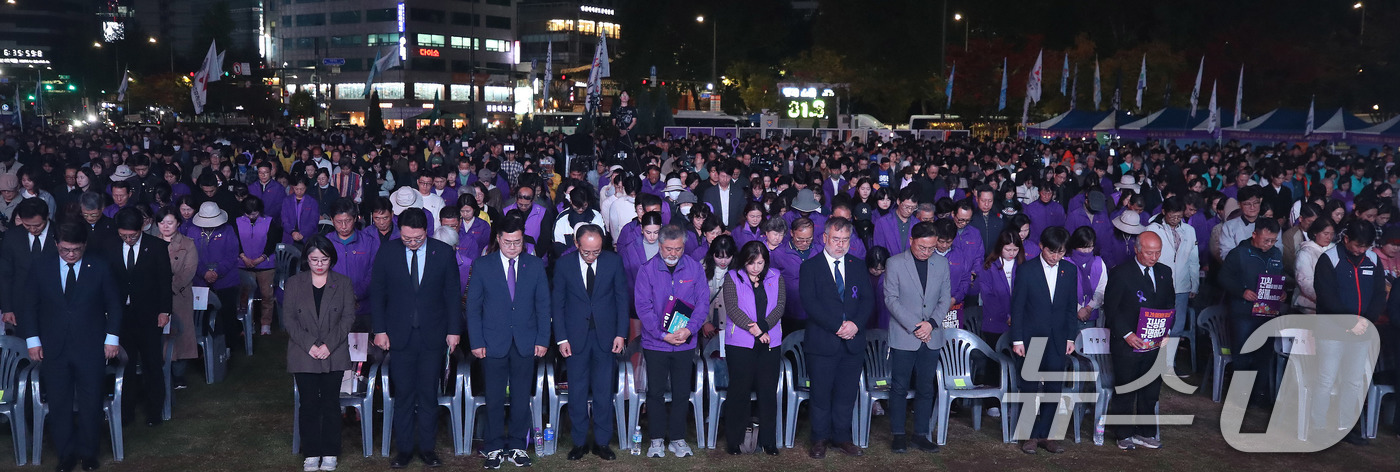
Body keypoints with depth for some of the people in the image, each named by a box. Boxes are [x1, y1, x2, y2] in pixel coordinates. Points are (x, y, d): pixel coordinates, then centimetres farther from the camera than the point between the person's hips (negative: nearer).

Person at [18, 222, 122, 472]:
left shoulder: (99, 266, -4)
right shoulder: (41, 264, -1)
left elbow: (114, 304, 3)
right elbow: (28, 304, 5)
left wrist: (112, 338, -2)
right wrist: (32, 340, 0)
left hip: (91, 348, -1)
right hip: (53, 348, 1)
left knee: (91, 403, 6)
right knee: (59, 404, 8)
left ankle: (88, 452, 23)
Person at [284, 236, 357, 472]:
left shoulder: (343, 283, 5)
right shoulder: (294, 283, 7)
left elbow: (348, 317, 0)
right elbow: (288, 318, 1)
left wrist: (329, 345, -11)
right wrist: (309, 345, -11)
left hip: (334, 356, 0)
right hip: (303, 356, 0)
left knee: (331, 403, 3)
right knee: (309, 403, 2)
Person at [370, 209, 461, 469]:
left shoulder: (443, 252, -2)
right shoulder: (387, 251, -1)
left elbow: (453, 293, 3)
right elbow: (376, 293, 4)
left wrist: (454, 330, 0)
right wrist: (380, 330, -1)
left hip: (432, 335, 0)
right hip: (400, 335, 0)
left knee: (428, 394, 6)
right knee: (403, 394, 4)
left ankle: (426, 447, 17)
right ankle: (404, 448, 16)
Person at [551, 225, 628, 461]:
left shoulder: (613, 261, -3)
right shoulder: (564, 265, -3)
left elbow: (622, 298, 2)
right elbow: (558, 304, 1)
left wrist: (621, 334, -3)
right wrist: (562, 338, -4)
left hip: (606, 336, 0)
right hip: (576, 336, 0)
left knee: (604, 391, 5)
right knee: (577, 392, 6)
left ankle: (602, 442, 16)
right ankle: (579, 442, 18)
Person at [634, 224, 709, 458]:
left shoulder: (695, 268, -1)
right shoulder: (647, 270, -6)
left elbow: (703, 302, -3)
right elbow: (643, 306, -9)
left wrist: (689, 328, -18)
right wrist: (662, 334, -17)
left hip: (685, 343, 2)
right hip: (655, 343, -1)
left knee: (681, 393, 9)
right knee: (655, 392, 7)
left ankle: (677, 439, 22)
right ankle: (657, 439, 20)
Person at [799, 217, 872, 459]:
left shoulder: (858, 266, 11)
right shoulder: (810, 266, -1)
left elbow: (868, 300, 5)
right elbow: (809, 302, -11)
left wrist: (855, 324, -12)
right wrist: (836, 327, -17)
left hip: (853, 342, 3)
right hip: (822, 343, -3)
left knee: (846, 394, 10)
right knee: (821, 394, 4)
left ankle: (841, 438, 22)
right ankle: (820, 440, 17)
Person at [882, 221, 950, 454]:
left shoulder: (942, 264, 6)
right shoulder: (895, 263, -4)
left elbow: (945, 298, 7)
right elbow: (891, 299, -7)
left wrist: (932, 323, -9)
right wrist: (914, 327, -13)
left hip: (932, 338, 3)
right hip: (903, 337, -3)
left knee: (926, 389, 8)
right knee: (899, 387, 2)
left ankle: (921, 435, 18)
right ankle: (898, 435, 12)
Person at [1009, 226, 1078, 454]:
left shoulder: (1070, 270, 5)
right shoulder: (1026, 270, -6)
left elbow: (1071, 307, 10)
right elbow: (1017, 307, -5)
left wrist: (1070, 337, 6)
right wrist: (1017, 340, -7)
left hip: (1057, 341, 3)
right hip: (1031, 339, -3)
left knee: (1053, 389, 6)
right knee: (1030, 388, 4)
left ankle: (1045, 434, 16)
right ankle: (1030, 436, 15)